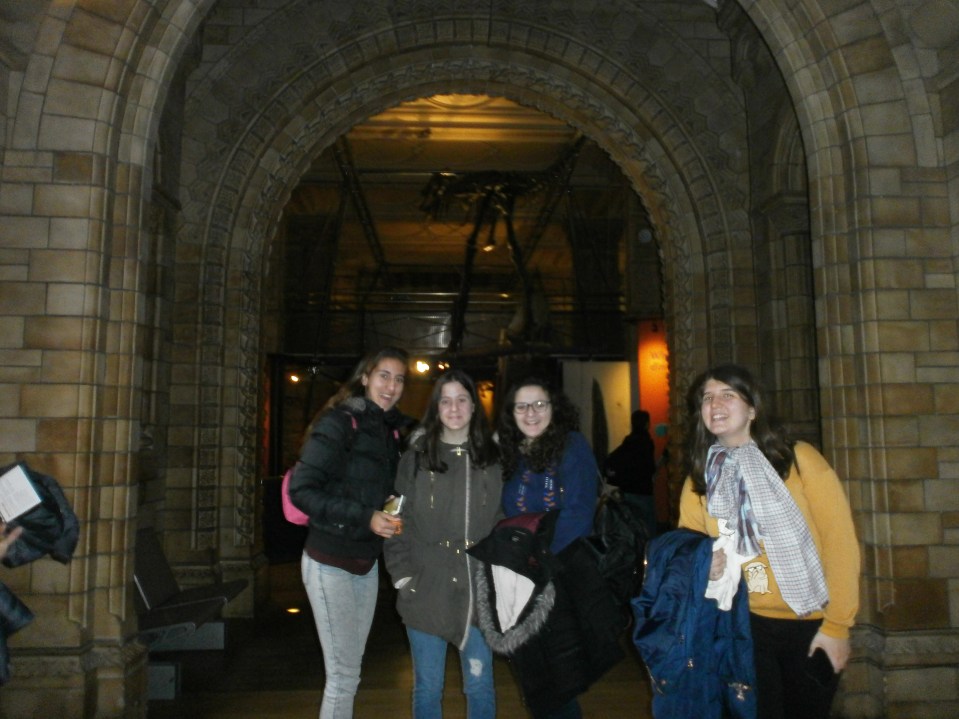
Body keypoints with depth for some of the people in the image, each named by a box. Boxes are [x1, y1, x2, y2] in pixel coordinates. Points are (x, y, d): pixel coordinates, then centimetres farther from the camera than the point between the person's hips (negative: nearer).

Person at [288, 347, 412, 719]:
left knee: (349, 670, 16)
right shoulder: (339, 422, -14)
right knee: (344, 675, 0)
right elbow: (302, 489, -19)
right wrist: (364, 518, -23)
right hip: (330, 563, -7)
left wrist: (392, 512, -1)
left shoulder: (392, 430, 8)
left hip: (366, 562, 7)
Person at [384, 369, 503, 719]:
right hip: (426, 589, -1)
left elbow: (504, 520, 8)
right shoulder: (416, 456, 0)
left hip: (478, 590, 1)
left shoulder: (492, 457, 5)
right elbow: (400, 519, 0)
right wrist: (403, 572, -7)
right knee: (428, 688, 12)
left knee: (480, 685, 12)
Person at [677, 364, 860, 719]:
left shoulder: (798, 459, -10)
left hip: (811, 624, -2)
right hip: (747, 623, 2)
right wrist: (704, 565, -13)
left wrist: (837, 625, -11)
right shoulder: (698, 481, 0)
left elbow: (839, 540, -10)